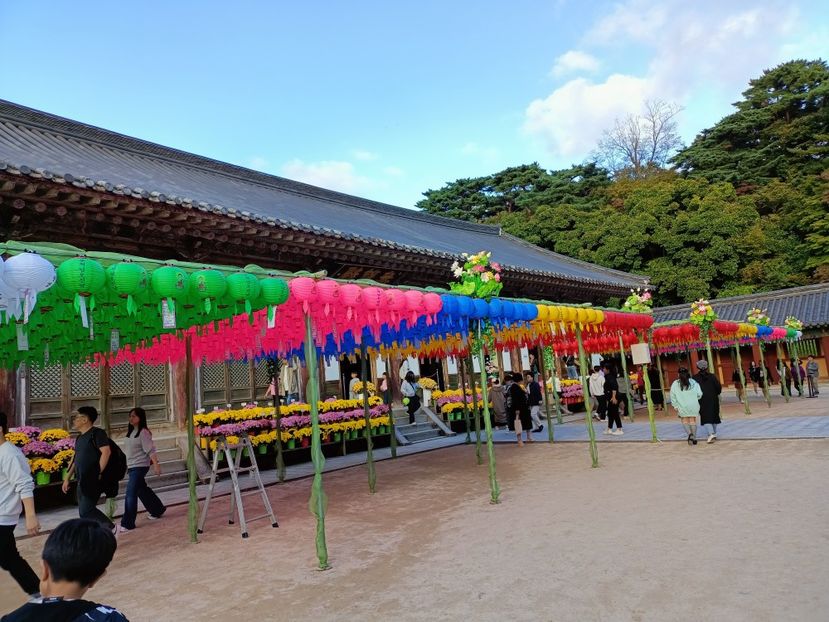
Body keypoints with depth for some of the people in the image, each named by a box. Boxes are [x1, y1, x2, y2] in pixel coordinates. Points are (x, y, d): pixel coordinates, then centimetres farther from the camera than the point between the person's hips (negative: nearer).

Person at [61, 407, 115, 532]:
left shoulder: (96, 433, -11)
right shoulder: (80, 438, 16)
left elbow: (106, 452, -21)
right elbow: (76, 459, 23)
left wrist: (98, 473, -18)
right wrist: (67, 478, 20)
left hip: (93, 481, -9)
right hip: (82, 482, 9)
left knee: (86, 510, -13)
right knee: (84, 512, 11)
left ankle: (111, 529, 0)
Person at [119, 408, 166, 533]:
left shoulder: (143, 432, -14)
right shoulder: (131, 432, 11)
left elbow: (150, 450, -19)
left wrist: (156, 464, -24)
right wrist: (127, 466, 20)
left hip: (139, 466, -9)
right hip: (132, 466, 9)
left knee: (131, 495, -10)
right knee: (142, 490, 19)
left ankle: (127, 524, -5)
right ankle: (157, 510, 35)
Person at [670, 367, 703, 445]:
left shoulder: (675, 384, -3)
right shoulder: (693, 382, -1)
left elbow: (673, 396, -3)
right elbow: (699, 394, -3)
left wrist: (676, 406, 5)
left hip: (682, 406, -1)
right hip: (693, 406, 1)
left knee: (685, 420, 13)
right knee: (693, 420, 13)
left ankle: (690, 433, -11)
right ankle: (694, 438, 13)